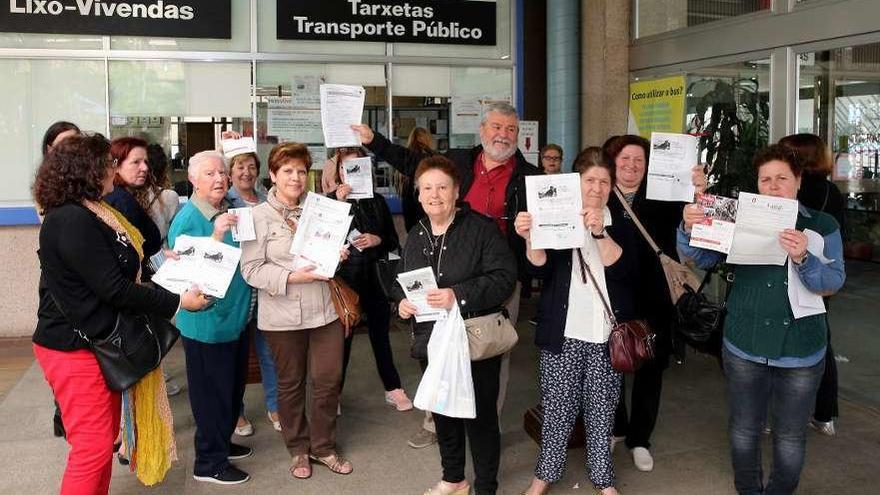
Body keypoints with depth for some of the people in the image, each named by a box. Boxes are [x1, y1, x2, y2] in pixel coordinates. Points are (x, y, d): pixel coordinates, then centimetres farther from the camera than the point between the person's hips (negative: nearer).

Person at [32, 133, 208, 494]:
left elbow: (115, 268, 19)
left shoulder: (88, 213, 11)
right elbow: (114, 289, -23)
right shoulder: (73, 221, -22)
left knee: (104, 437, 18)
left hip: (99, 341, 11)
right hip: (76, 349, -11)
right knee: (93, 447, -5)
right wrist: (178, 302, -18)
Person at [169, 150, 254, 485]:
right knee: (212, 392, 4)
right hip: (206, 322, -8)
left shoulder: (232, 210, 6)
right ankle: (209, 463, 19)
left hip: (235, 316, 8)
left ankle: (223, 443, 40)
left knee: (234, 387, 21)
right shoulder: (187, 219, -17)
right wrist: (216, 236, -33)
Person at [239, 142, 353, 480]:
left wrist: (338, 256, -1)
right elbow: (251, 269, -10)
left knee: (328, 380, 7)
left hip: (324, 309, 3)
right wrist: (292, 278, -20)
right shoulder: (259, 216, -5)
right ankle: (298, 449, 30)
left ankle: (323, 446, 27)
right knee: (291, 383, 11)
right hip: (283, 315, -3)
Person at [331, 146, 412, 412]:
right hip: (344, 277, -3)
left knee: (380, 333, 13)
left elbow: (393, 240, 12)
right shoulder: (331, 200, -3)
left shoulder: (377, 201, 7)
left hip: (375, 277, 3)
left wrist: (377, 240, -10)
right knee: (342, 336, 3)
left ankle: (393, 389, 24)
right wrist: (338, 202, -21)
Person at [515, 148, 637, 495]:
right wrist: (530, 239, -29)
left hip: (607, 334, 1)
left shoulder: (620, 224, 6)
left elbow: (622, 270, -11)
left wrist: (600, 232, -25)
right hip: (563, 332, -1)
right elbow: (540, 268, -9)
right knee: (557, 408, 3)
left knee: (601, 410, 8)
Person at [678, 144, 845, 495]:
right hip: (744, 346, 1)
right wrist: (689, 229, -25)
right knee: (744, 428, 14)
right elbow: (704, 258, -4)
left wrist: (802, 258, -29)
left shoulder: (822, 226, -1)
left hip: (800, 351, -1)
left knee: (790, 434, 11)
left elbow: (833, 283, -9)